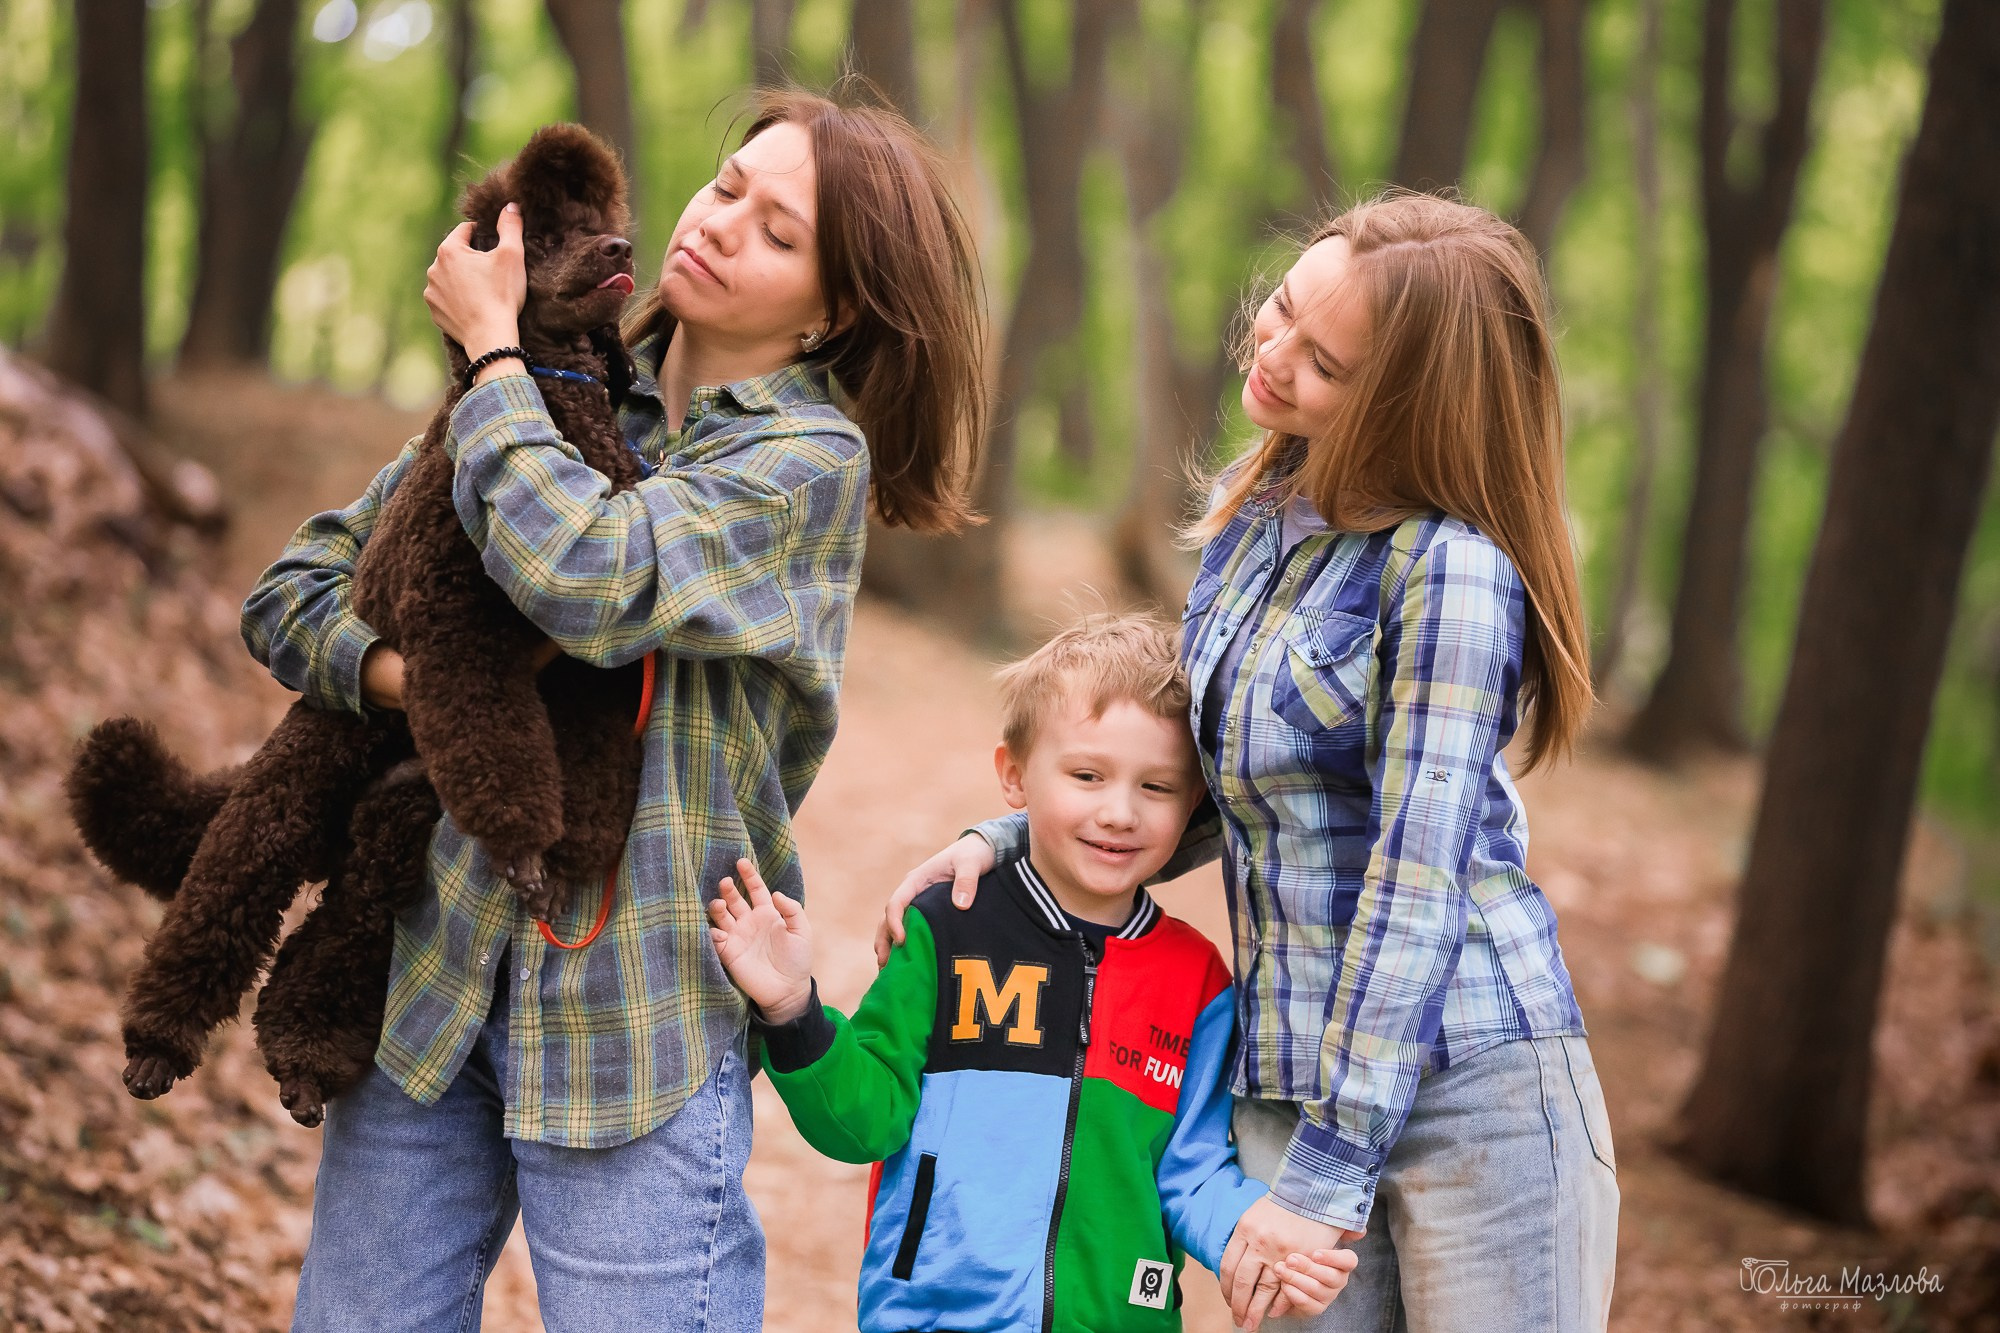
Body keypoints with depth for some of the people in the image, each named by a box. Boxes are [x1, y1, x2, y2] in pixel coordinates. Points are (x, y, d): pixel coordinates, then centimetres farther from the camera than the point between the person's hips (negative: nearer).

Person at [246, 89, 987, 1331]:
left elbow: (587, 579, -24)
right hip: (428, 970, 5)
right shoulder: (562, 397, 10)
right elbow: (294, 589, 12)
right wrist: (396, 670, -11)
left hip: (633, 1012, -5)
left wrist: (490, 344, -10)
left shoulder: (813, 459, -6)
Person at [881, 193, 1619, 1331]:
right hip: (1285, 1090, 6)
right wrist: (1009, 842, 7)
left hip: (1468, 1080, -6)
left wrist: (1329, 1175, -19)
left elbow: (1419, 876, -18)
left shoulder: (1452, 570, -15)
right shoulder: (1249, 517, 8)